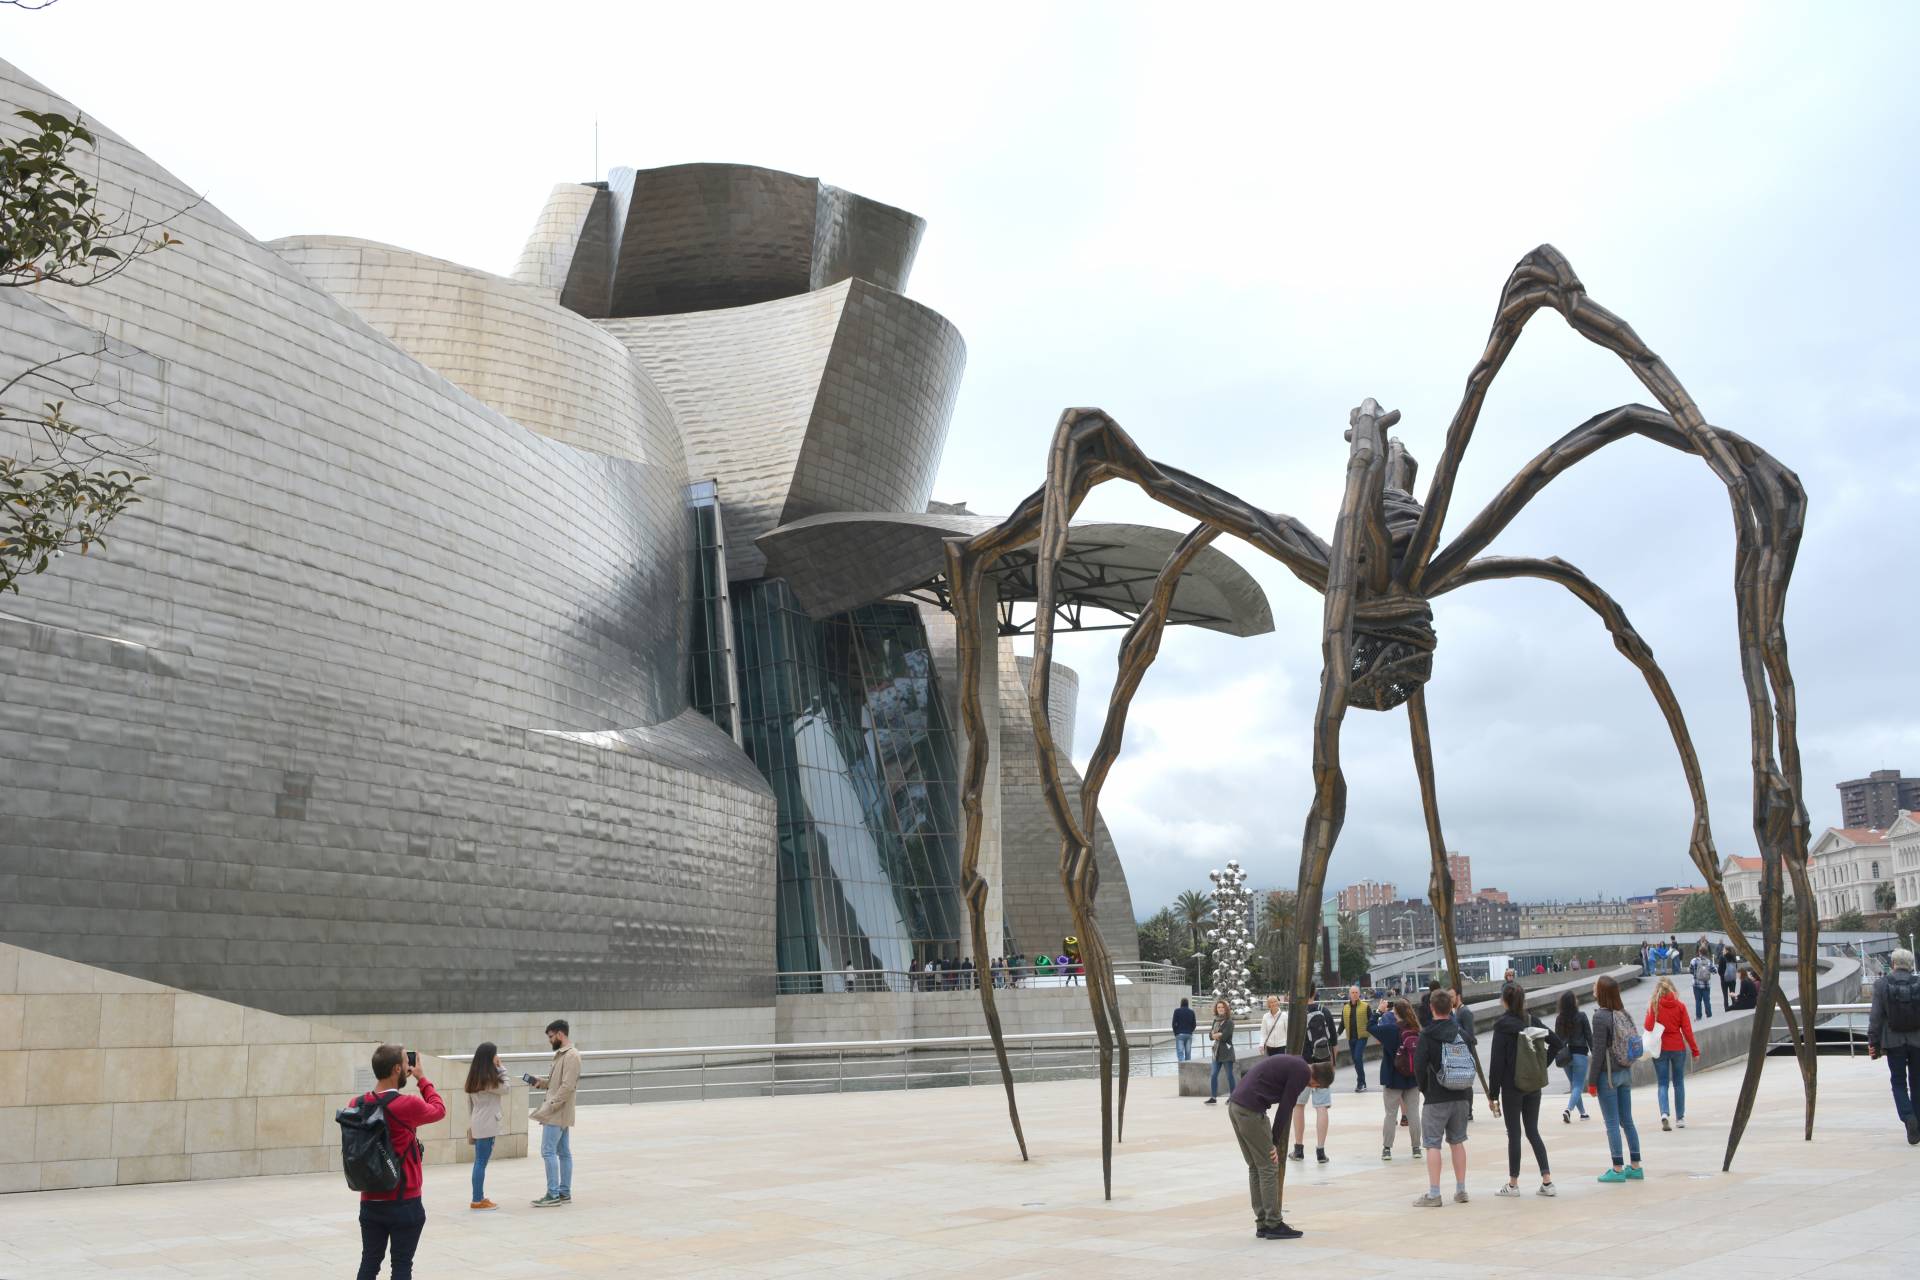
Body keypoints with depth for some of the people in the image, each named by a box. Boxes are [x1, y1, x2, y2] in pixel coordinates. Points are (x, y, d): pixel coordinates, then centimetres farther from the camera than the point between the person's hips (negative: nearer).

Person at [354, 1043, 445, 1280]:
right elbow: (439, 1110, 2)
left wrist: (401, 1082, 13)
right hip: (404, 1204, -5)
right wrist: (421, 1079, 12)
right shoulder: (409, 1105, -18)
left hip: (370, 1202, 5)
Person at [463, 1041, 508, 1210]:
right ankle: (477, 1200, 0)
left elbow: (470, 1103, 13)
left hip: (478, 1123, 9)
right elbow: (504, 1089, -7)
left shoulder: (475, 1076, 10)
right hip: (486, 1125, -9)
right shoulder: (488, 1078, -17)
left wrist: (470, 1124, 17)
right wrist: (501, 1068, -4)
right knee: (481, 1162, -4)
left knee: (479, 1162, 12)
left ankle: (479, 1198, 17)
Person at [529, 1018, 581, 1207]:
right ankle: (565, 1192, 14)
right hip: (559, 1113, 10)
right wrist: (541, 1082, 7)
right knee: (563, 1152, 10)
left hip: (557, 1114, -10)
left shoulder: (571, 1056, -16)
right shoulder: (561, 1054, 15)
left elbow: (568, 1086, -22)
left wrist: (549, 1107, -22)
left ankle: (553, 1194, -6)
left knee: (548, 1151, -9)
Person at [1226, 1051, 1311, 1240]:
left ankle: (1262, 1224, 17)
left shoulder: (1291, 1062, 22)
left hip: (1234, 1105, 9)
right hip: (1251, 1110, -9)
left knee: (1255, 1167, 14)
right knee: (1268, 1168, 0)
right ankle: (1274, 1225, 5)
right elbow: (1285, 1108, -5)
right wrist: (1274, 1142, 3)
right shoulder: (1302, 1072, -4)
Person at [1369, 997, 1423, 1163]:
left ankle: (1387, 1148, 8)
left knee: (1390, 1114, 6)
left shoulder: (1391, 1029, -17)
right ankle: (1416, 1148, 16)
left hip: (1393, 1079, -3)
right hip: (1413, 1080, 3)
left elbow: (1370, 1026, -8)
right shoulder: (1417, 1031, -7)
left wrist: (1380, 1011, 1)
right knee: (1414, 1114, 10)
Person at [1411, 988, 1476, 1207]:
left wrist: (1425, 1090, 4)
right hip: (1461, 1096, 5)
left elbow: (1419, 1067, -13)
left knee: (1433, 1145, -1)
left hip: (1436, 1098, -5)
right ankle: (1461, 1191, 20)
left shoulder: (1427, 1036, -12)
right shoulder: (1463, 1033, 2)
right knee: (1457, 1142, 16)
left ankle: (1433, 1194, -3)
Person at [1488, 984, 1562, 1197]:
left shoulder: (1502, 1027, -13)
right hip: (1534, 1086, 5)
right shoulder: (1532, 1021, 4)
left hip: (1512, 1086, -5)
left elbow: (1497, 1062, -14)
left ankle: (1513, 1183, 10)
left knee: (1514, 1133, 3)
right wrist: (1543, 1065, 10)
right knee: (1533, 1131, 12)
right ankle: (1547, 1181, 6)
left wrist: (1493, 1095, -9)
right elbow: (1556, 1042, 7)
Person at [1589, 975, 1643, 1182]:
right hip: (1626, 1072, 7)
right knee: (1627, 1120, 14)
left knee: (1612, 1123, 0)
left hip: (1609, 1074, -7)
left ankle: (1617, 1170, 3)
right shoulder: (1624, 1013, 4)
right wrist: (1628, 1071, 16)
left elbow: (1598, 1051, -16)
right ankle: (1636, 1167, 18)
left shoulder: (1601, 1016, -16)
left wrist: (1593, 1081, -10)